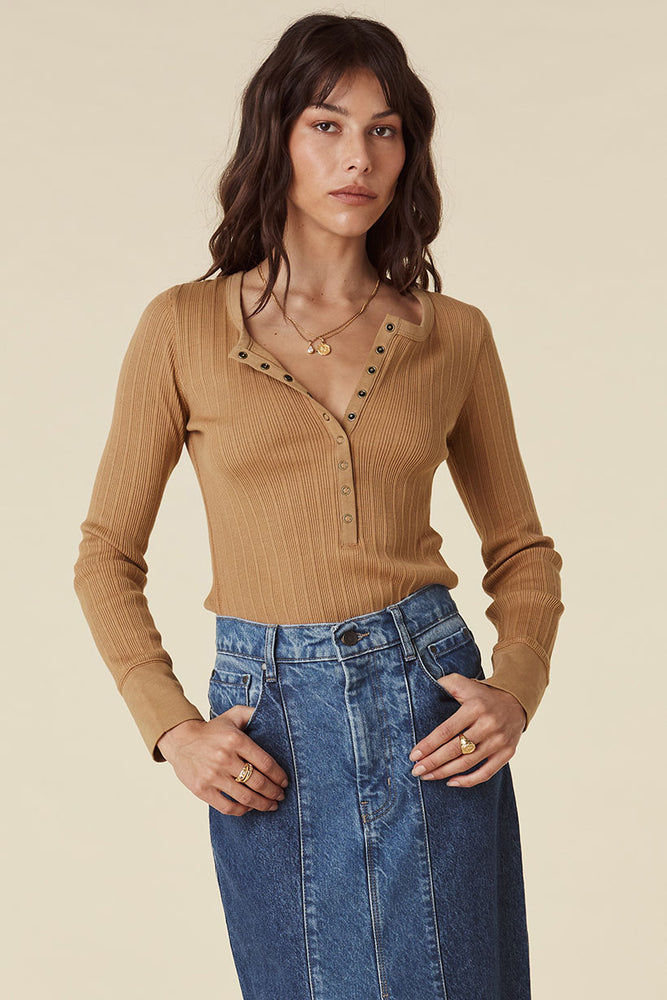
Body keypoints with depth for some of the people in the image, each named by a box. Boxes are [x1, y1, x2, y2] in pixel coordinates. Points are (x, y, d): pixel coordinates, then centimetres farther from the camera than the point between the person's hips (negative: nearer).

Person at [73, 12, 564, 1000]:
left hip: (428, 699, 1)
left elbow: (522, 548, 12)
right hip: (271, 722, -1)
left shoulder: (454, 335, 3)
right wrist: (172, 727, -6)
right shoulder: (184, 327, -2)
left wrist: (516, 689, -5)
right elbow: (108, 554, 4)